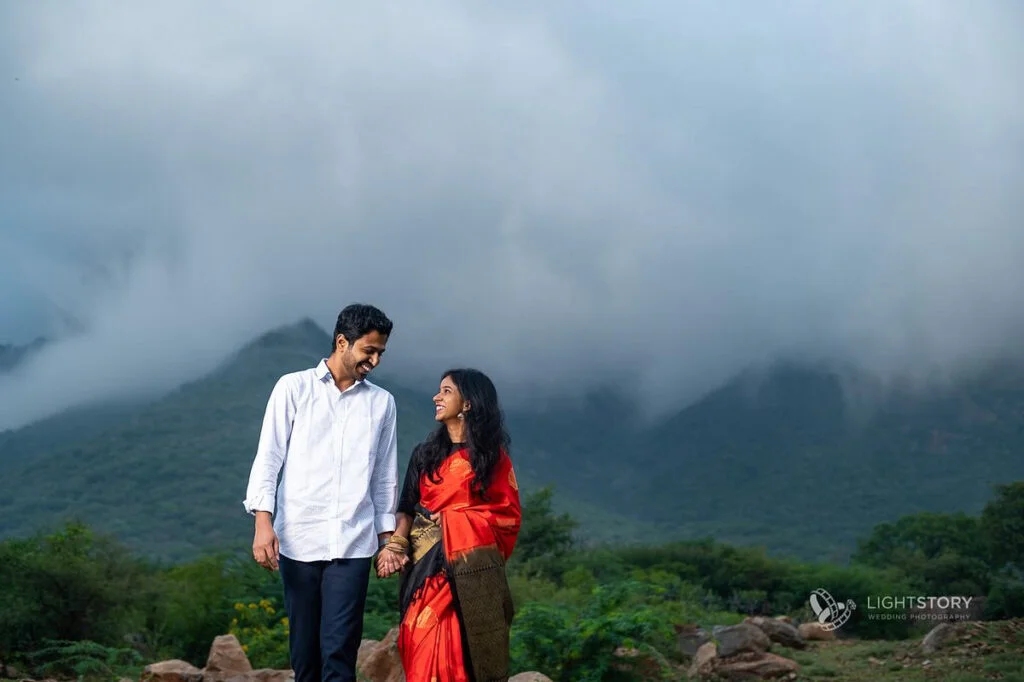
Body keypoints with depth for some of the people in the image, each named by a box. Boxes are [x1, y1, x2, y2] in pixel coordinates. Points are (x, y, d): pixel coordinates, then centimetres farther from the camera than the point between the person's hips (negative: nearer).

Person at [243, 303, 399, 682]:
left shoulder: (382, 402, 9)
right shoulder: (294, 388, 3)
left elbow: (385, 476, 14)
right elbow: (268, 457, -1)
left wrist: (387, 537, 12)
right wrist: (263, 522, -11)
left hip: (353, 543, 0)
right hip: (298, 539, 0)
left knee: (339, 649, -8)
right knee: (304, 647, 7)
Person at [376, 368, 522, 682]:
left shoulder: (493, 455, 4)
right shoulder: (425, 453, 13)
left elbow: (509, 514, 1)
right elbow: (407, 509, 7)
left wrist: (458, 519, -7)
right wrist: (395, 546, -10)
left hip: (472, 567, -2)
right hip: (427, 567, 3)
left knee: (468, 652, -3)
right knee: (426, 651, -5)